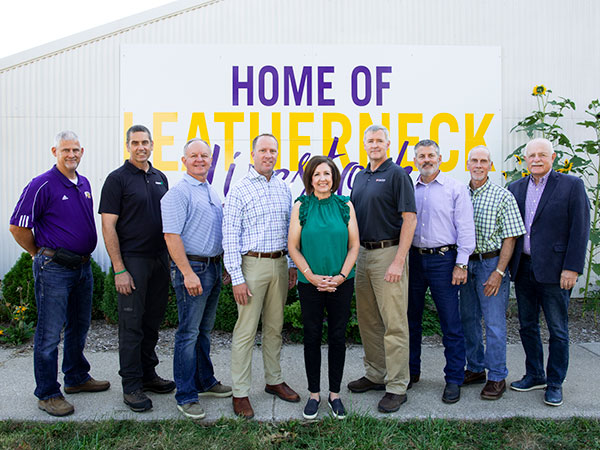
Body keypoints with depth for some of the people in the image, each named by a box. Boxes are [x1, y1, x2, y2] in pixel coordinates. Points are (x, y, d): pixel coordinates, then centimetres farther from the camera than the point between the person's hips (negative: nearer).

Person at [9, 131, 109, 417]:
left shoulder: (84, 184, 11)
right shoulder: (42, 185, -11)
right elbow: (17, 227, -9)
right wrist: (40, 254, 1)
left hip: (82, 266, 8)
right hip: (54, 268, -7)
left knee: (79, 327, 18)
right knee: (49, 334, 1)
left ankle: (77, 378, 34)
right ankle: (47, 394, 13)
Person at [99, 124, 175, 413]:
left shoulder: (160, 178, 12)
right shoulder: (117, 179, -6)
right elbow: (108, 227, -10)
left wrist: (170, 258, 11)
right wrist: (119, 269, -15)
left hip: (159, 259, 6)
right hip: (132, 260, -6)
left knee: (152, 321, 14)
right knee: (132, 324, 1)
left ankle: (148, 374, 28)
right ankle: (131, 386, 12)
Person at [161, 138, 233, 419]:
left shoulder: (212, 192, 17)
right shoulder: (179, 193, -10)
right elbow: (171, 235, -18)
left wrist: (224, 265, 19)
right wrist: (188, 273, -23)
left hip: (214, 267, 8)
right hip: (192, 267, -8)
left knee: (204, 330, 17)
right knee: (189, 333, -2)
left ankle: (205, 382, 30)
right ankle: (186, 396, 8)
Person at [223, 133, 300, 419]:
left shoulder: (284, 189, 11)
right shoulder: (239, 191, -6)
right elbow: (230, 237, -9)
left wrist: (292, 265, 12)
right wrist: (237, 277, -13)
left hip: (279, 264, 5)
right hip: (252, 264, -5)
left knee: (275, 327, 14)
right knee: (246, 330, 0)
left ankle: (274, 380, 29)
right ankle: (240, 393, 12)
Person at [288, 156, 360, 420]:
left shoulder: (345, 206, 2)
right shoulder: (301, 206, -1)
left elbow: (354, 246, 2)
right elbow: (293, 247, -2)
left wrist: (341, 276, -9)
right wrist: (312, 276, -11)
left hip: (341, 283, 1)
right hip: (310, 284, -1)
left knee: (338, 337, 9)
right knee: (312, 337, 8)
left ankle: (335, 393, 25)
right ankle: (314, 394, 24)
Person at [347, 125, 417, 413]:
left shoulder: (397, 174, -6)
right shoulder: (360, 177, 16)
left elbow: (409, 218, -13)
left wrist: (398, 261, -19)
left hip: (388, 252, -7)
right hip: (363, 254, 8)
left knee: (394, 323, -2)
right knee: (367, 321, 14)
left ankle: (397, 387, 8)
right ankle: (375, 375, 28)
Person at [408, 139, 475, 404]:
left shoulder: (456, 189, 0)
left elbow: (465, 229, -4)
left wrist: (461, 264, -10)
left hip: (443, 259, -4)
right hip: (413, 259, 4)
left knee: (451, 324, 1)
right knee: (411, 319, 12)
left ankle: (454, 380, 14)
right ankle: (411, 371, 27)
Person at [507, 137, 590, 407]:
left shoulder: (572, 185, -3)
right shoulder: (515, 188, 9)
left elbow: (580, 230, -7)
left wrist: (572, 268, -13)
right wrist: (507, 264, 4)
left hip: (553, 270, -4)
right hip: (523, 268, 5)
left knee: (558, 331, 6)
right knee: (527, 326, 14)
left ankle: (555, 383, 21)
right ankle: (535, 375, 30)